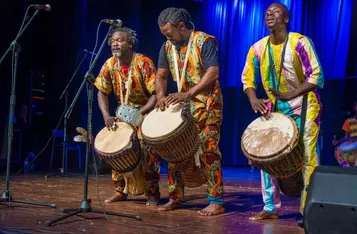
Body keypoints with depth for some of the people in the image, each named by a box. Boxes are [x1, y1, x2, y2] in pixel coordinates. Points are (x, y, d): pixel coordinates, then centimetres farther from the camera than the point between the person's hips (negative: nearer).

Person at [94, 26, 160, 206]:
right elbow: (102, 92, 0)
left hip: (147, 111, -5)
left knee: (149, 151, -15)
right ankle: (120, 191, 11)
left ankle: (152, 194, -2)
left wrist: (138, 114, -31)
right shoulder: (109, 65, -7)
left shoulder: (144, 63, -22)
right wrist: (106, 115, -16)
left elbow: (156, 94, -24)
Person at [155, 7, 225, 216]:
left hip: (207, 105, -6)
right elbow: (161, 75, 10)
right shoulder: (167, 47, 7)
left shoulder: (205, 41, -13)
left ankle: (217, 201, -4)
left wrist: (188, 94, -29)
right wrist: (161, 96, -11)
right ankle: (175, 197, 15)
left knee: (208, 150, -9)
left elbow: (213, 74, -22)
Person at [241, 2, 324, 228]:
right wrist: (254, 99, -11)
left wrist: (290, 95, -30)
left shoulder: (300, 42, -17)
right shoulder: (258, 48, -2)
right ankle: (271, 208, 13)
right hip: (275, 108, 5)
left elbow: (316, 76, -21)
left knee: (307, 157, -8)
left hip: (304, 106, -5)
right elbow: (247, 78, 7)